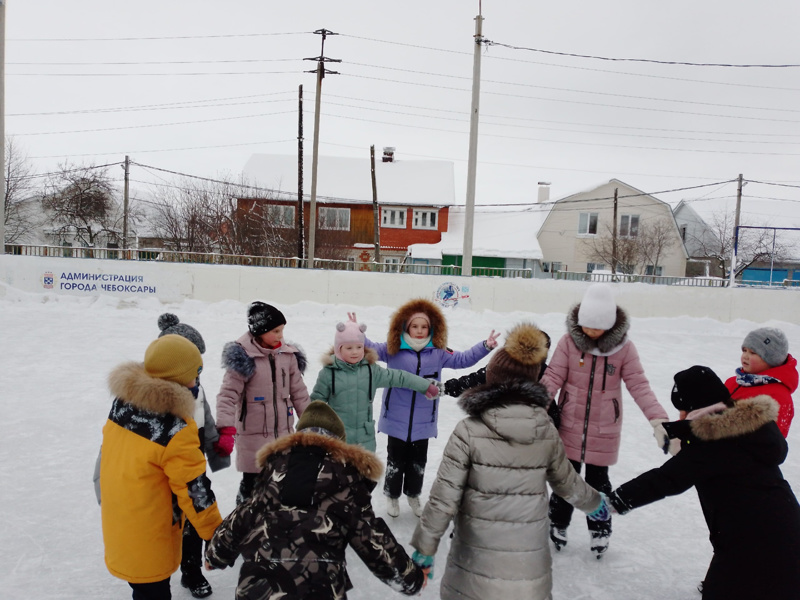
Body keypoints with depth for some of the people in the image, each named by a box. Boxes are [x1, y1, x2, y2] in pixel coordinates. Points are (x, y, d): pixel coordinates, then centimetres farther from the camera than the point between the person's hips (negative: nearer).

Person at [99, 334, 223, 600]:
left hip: (117, 526, 7)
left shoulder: (121, 401, -7)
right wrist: (216, 535, -8)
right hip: (149, 539, -7)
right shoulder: (176, 431, -29)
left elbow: (107, 454, 7)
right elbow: (194, 489, -21)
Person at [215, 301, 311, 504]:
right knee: (252, 482, 5)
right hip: (253, 435, -5)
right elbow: (227, 395, -17)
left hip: (283, 432, 5)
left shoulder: (287, 354, 2)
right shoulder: (243, 357, -14)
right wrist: (226, 430, -26)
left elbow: (298, 391, 10)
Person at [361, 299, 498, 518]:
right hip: (396, 421, -2)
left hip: (423, 423, 2)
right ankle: (393, 496, 33)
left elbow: (463, 359, 4)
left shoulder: (438, 353, 0)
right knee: (395, 461, 13)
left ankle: (413, 495, 39)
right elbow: (371, 348, -3)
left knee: (418, 462, 18)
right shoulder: (392, 350, -7)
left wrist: (485, 346, -5)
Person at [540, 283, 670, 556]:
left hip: (604, 431, 0)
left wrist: (659, 420, -21)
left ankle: (600, 529, 37)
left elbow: (639, 386, -10)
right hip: (569, 426, 0)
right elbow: (553, 376, -11)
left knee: (598, 480, 14)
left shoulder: (624, 347, -11)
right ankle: (558, 523, 37)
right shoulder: (569, 341, -12)